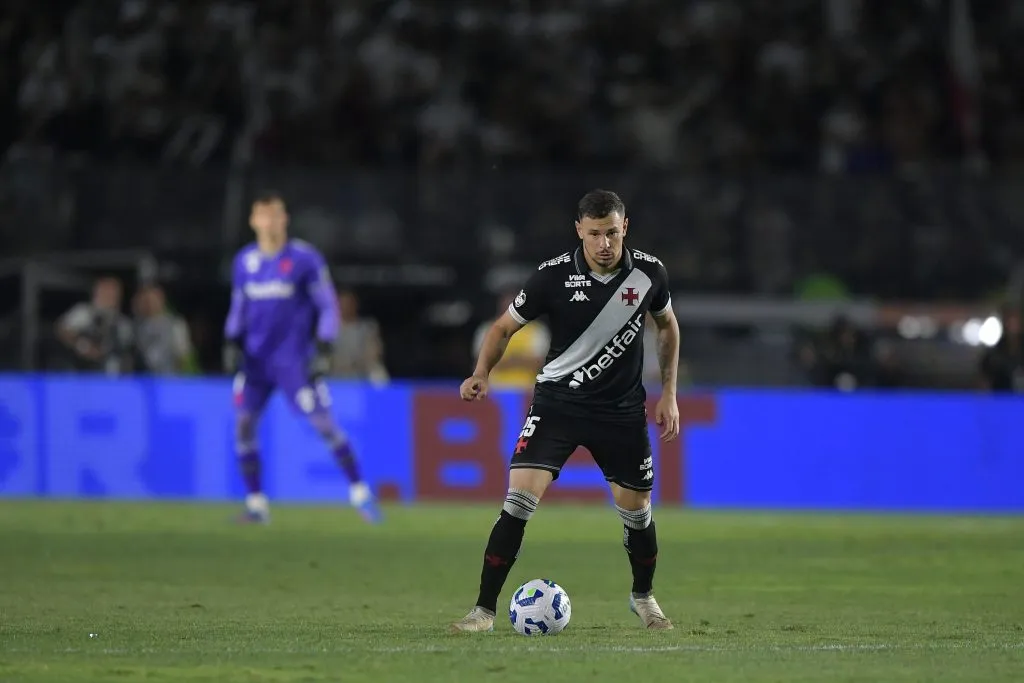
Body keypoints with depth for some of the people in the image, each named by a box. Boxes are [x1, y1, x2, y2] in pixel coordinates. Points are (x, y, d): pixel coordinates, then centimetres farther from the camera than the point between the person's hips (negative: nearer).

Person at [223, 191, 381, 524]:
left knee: (323, 421, -9)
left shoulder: (306, 258, -7)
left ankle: (359, 491, 2)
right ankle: (256, 503, 5)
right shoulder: (245, 261, 7)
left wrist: (324, 350, -11)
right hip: (254, 357, 4)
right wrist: (231, 344, 6)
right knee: (244, 424, -3)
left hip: (294, 358, -4)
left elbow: (328, 307, -4)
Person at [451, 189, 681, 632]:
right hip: (557, 401, -2)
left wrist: (669, 393, 8)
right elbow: (505, 327, -2)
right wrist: (482, 374, -19)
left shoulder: (648, 273, -8)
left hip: (622, 409, 2)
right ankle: (484, 609, -12)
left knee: (637, 511, 11)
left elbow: (667, 325, 12)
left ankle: (643, 597, 39)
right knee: (519, 500, -17)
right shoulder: (554, 276, -15)